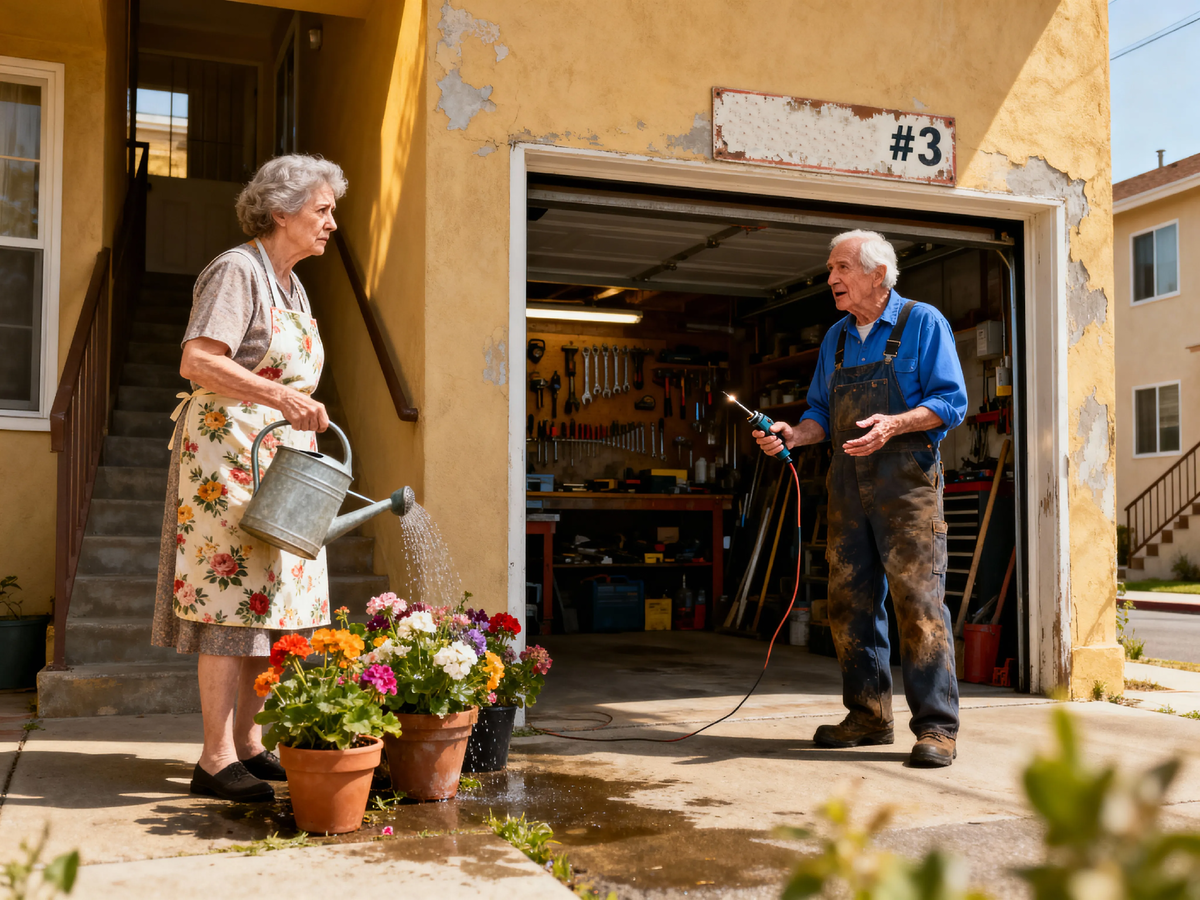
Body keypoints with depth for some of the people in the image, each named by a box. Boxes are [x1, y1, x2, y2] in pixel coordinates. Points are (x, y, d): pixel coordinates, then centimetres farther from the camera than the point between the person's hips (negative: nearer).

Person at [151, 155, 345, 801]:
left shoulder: (291, 286, 18)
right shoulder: (237, 271, -10)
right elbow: (197, 362, -23)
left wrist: (306, 435, 19)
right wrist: (282, 398, -32)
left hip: (280, 463, 9)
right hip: (227, 455, -9)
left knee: (266, 603, 8)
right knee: (231, 602, -9)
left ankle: (248, 746, 16)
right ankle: (217, 761, -3)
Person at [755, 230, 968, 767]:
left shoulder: (923, 323, 0)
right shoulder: (835, 339, 18)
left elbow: (951, 402, -6)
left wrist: (894, 424, -21)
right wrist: (792, 435, -1)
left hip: (907, 481, -6)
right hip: (848, 483, 6)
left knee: (917, 600, -9)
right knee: (849, 602, 6)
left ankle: (936, 727, -3)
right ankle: (869, 717, 18)